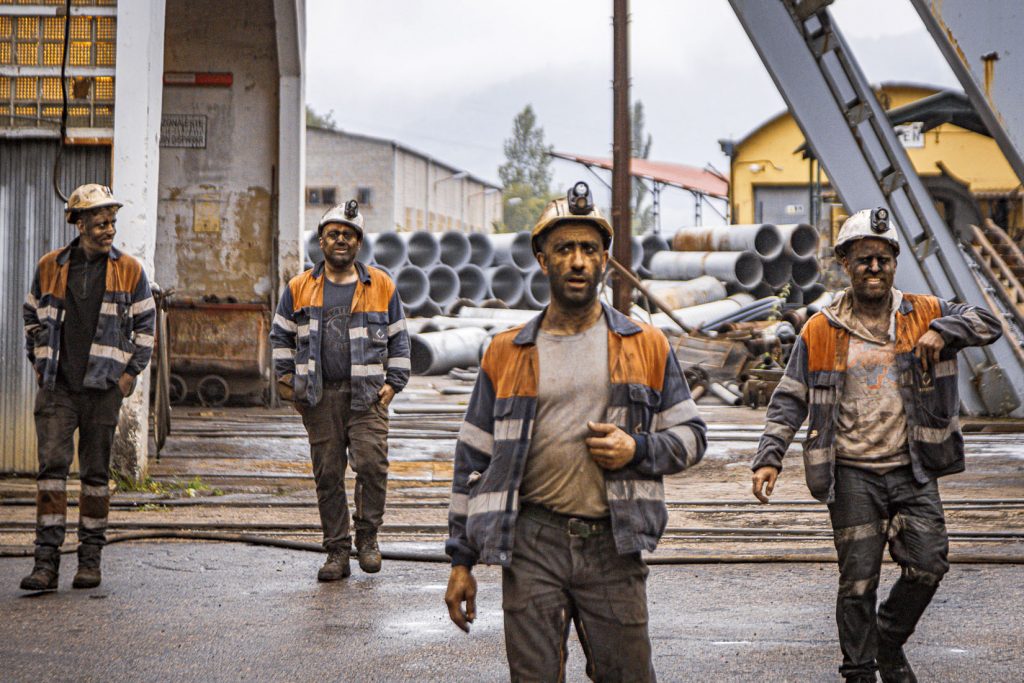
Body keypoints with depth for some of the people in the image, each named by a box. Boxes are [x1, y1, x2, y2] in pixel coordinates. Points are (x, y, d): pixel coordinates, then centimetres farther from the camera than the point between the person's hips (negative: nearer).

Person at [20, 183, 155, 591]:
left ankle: (90, 558, 15)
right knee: (52, 465, -9)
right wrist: (39, 363, 11)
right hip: (57, 387, 0)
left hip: (104, 388, 0)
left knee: (96, 473, 5)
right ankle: (47, 561, -9)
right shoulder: (50, 267, 5)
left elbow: (145, 324, 10)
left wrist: (132, 372, 3)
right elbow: (33, 317, 18)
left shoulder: (129, 271, 3)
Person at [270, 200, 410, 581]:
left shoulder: (381, 286, 9)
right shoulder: (299, 288, 11)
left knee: (371, 464, -15)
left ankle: (367, 536, 6)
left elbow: (398, 339, 13)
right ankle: (337, 551, 10)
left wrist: (393, 382, 5)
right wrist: (286, 379, 9)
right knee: (327, 474, 2)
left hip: (367, 394, -1)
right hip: (320, 396, 2)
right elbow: (281, 336, 19)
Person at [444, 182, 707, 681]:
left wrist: (639, 450, -9)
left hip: (613, 545, 0)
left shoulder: (646, 346, 8)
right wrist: (461, 560, 7)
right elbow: (473, 460, 10)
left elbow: (690, 435, 13)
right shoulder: (507, 354, 8)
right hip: (532, 545, 0)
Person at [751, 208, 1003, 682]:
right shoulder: (821, 332, 3)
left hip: (912, 470, 1)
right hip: (852, 474, -1)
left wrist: (943, 330, -16)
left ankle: (890, 642, 20)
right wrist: (769, 458, -6)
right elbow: (789, 401, 4)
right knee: (858, 581, -1)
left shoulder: (923, 315, 6)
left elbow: (987, 323, 2)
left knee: (928, 563, -6)